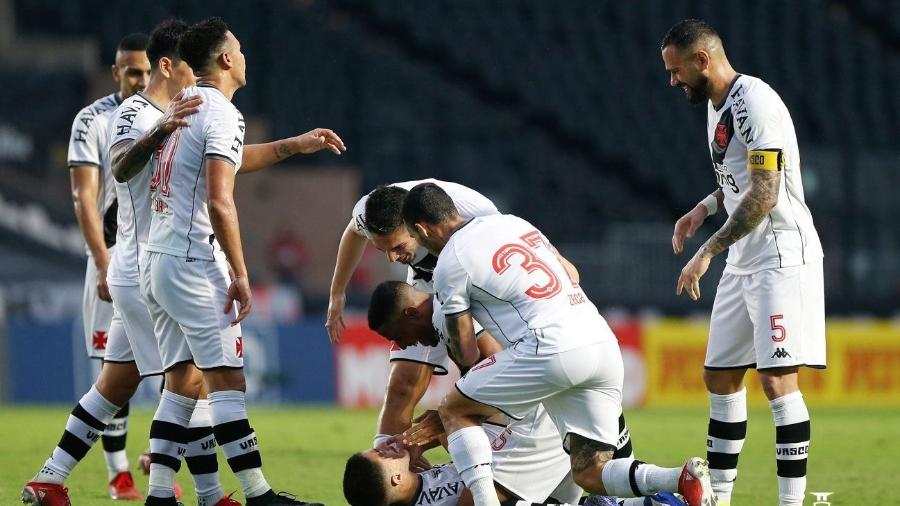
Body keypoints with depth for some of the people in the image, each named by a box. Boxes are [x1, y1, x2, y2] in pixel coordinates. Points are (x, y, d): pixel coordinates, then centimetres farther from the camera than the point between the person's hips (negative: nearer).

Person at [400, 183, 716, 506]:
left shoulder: (448, 265, 2)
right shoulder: (512, 222, 23)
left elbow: (466, 355, 9)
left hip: (552, 351, -7)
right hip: (604, 343, 7)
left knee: (454, 412, 11)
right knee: (591, 475, 10)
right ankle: (684, 479, -15)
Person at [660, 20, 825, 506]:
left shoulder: (754, 102, -17)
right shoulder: (717, 105, 14)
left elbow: (764, 196, -21)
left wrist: (707, 251, -18)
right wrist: (707, 206, 13)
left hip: (782, 253, -10)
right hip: (743, 260, 10)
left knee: (777, 377, -15)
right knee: (720, 376, 11)